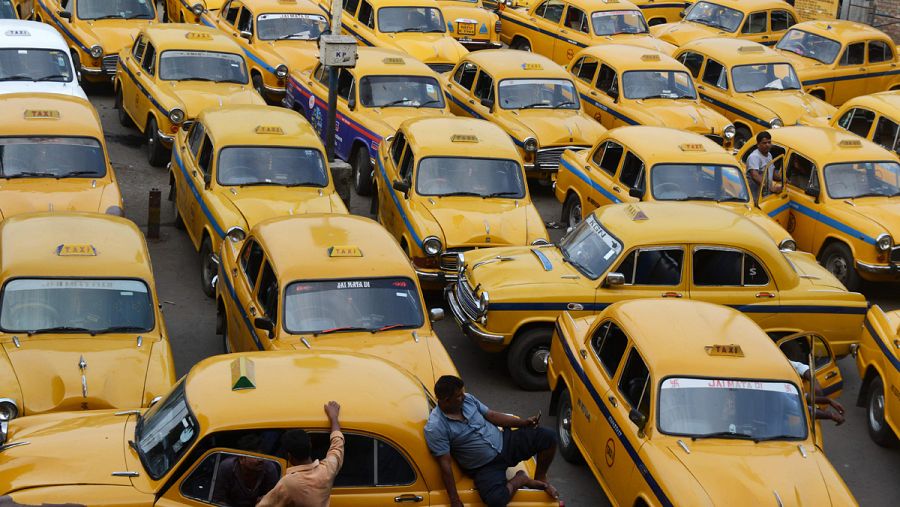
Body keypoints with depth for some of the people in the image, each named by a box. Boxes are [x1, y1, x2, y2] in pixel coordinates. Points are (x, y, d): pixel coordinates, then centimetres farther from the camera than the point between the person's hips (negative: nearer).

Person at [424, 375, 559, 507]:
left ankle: (540, 478, 16)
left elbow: (492, 415, 10)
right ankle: (520, 479, -2)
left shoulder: (467, 399, -2)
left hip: (504, 442, 5)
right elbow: (445, 465, -19)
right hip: (484, 467, -5)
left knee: (548, 438, -9)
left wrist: (524, 422, 0)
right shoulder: (435, 429, -20)